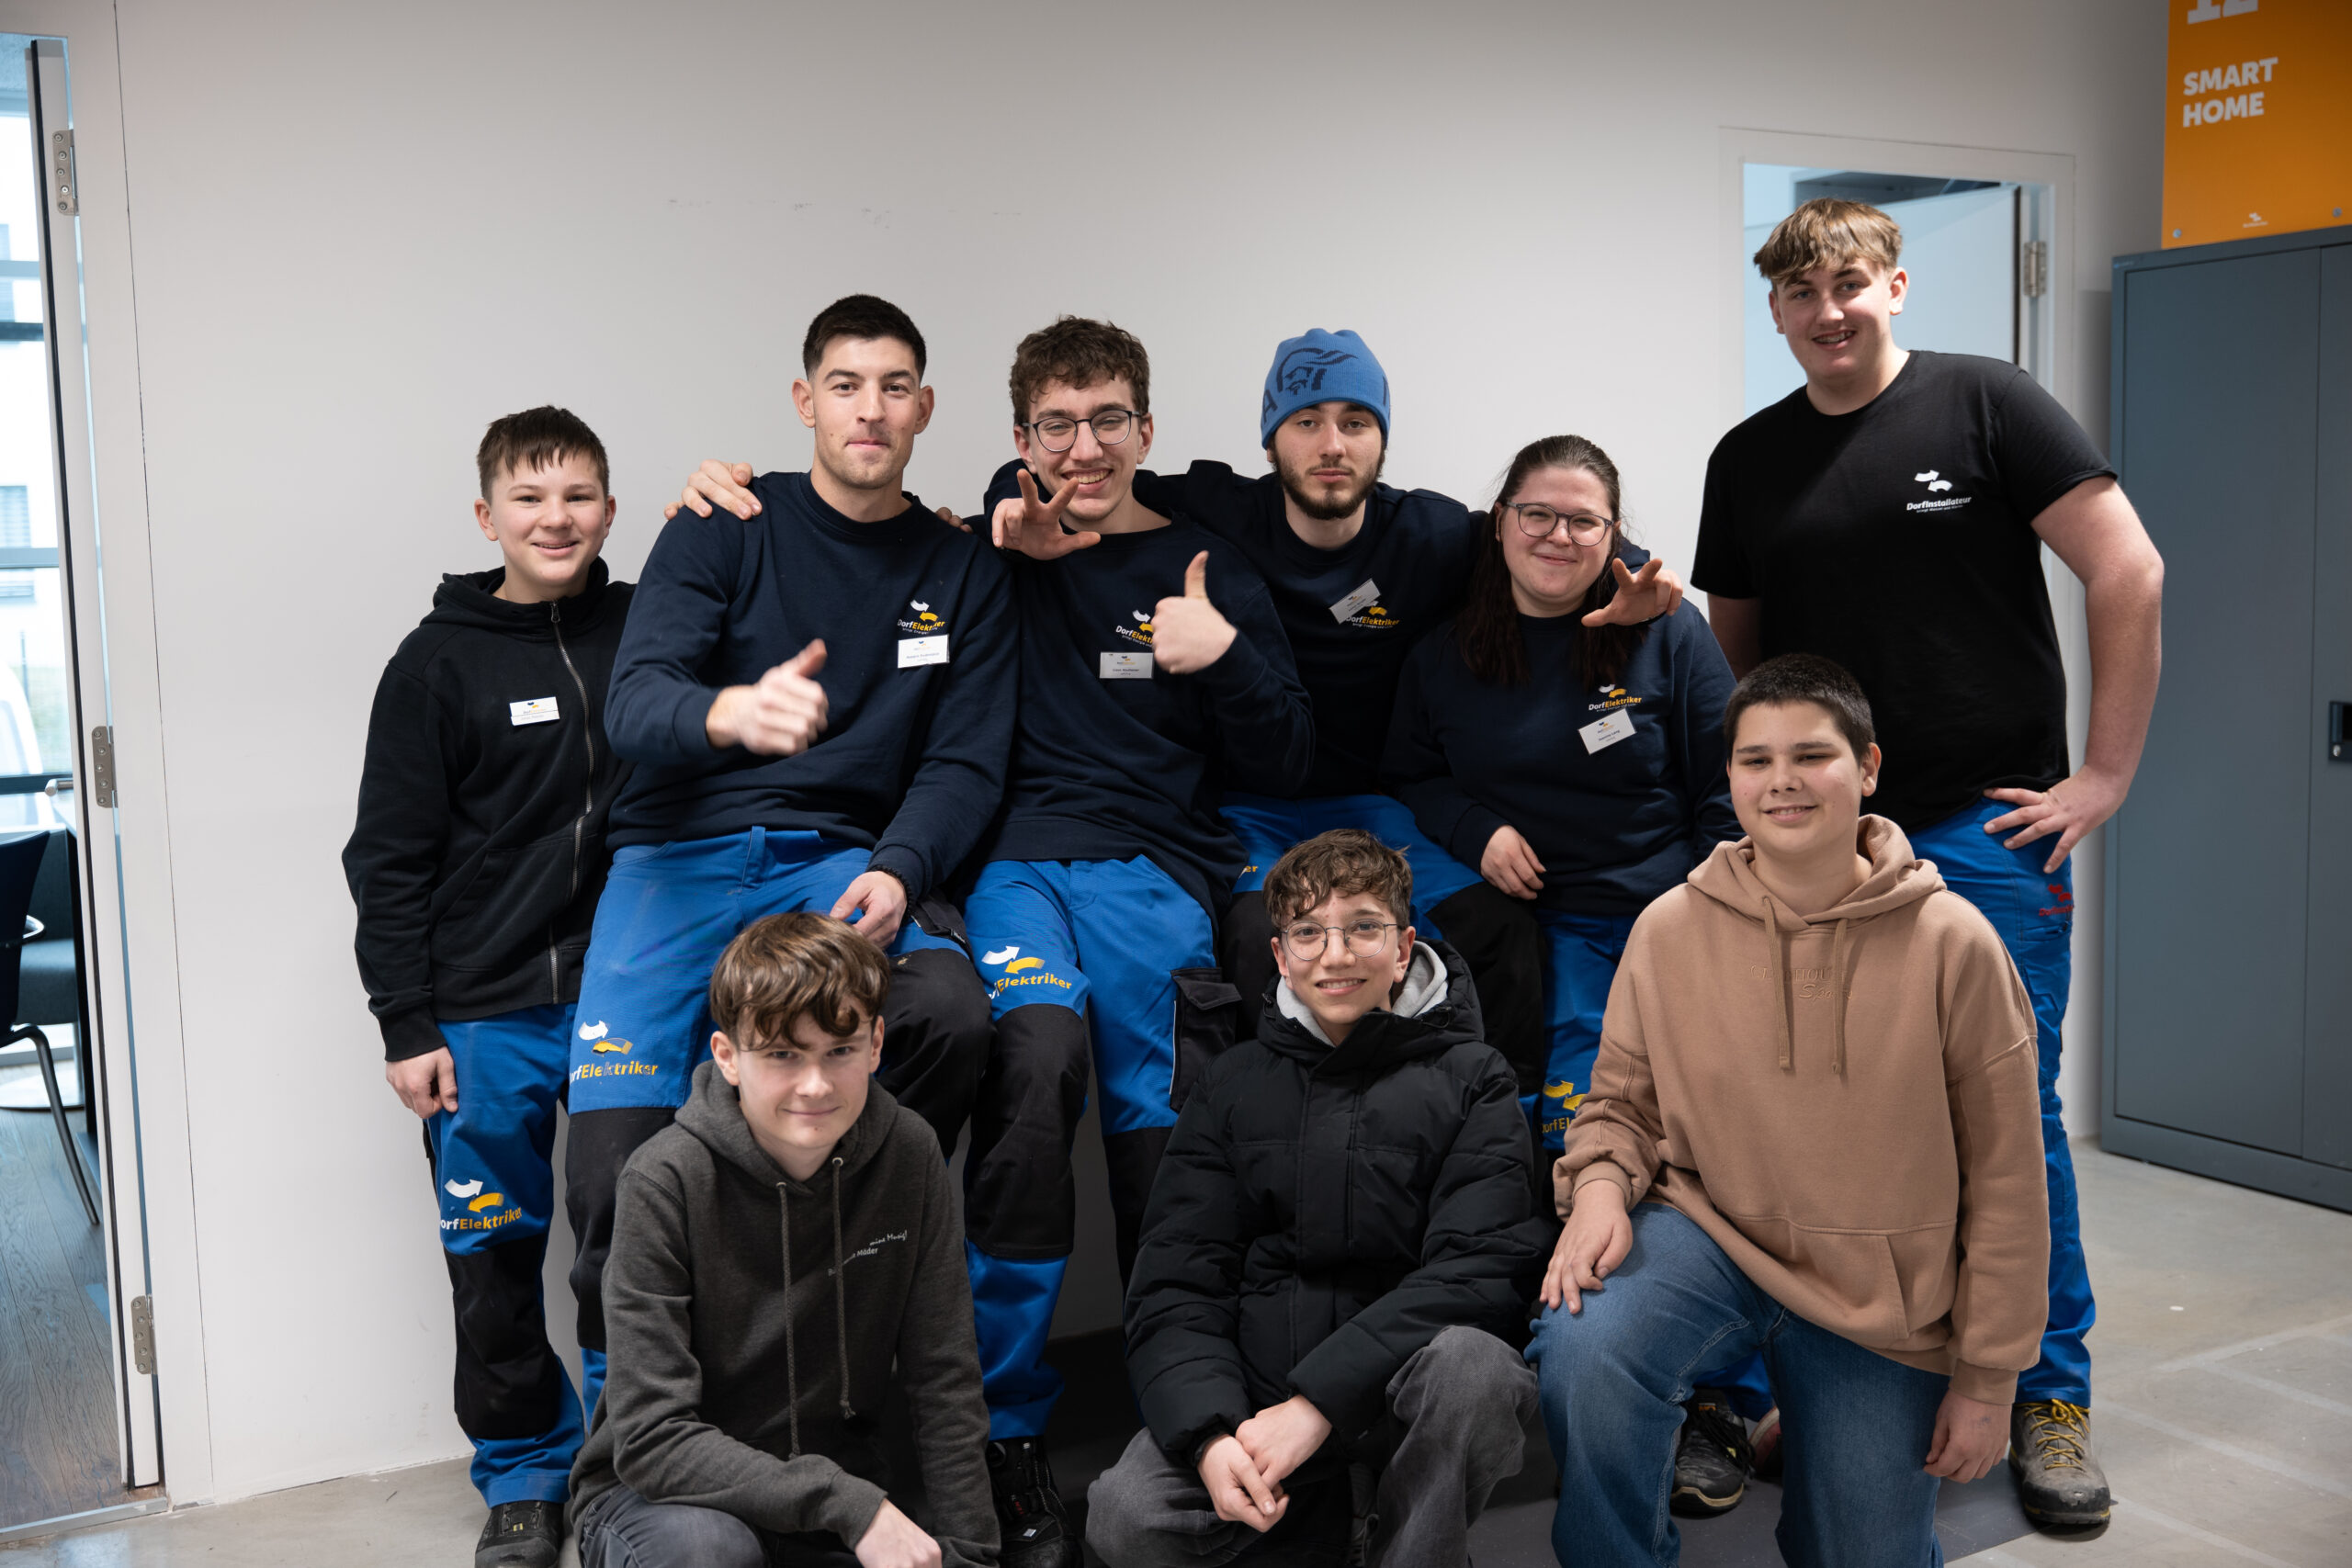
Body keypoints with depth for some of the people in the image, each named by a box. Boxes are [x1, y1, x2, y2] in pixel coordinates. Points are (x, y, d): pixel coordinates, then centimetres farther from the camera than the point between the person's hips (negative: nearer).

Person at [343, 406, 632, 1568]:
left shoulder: (646, 628, 5)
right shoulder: (439, 663, 0)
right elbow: (391, 858, 0)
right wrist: (406, 1026, -4)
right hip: (487, 1013, -1)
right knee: (495, 1256, 6)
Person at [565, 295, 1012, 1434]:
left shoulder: (962, 573, 12)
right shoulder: (728, 528, 4)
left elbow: (964, 763, 8)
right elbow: (635, 703, -10)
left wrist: (895, 870, -13)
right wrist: (730, 713, -34)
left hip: (846, 860, 2)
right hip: (683, 856, -1)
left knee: (953, 1016, -31)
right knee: (616, 1174, -18)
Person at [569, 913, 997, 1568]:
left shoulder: (909, 1153, -8)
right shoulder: (667, 1181, -20)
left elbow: (945, 1381, -2)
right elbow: (651, 1439, -24)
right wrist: (851, 1506, -30)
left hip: (842, 1483, 3)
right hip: (662, 1492, -3)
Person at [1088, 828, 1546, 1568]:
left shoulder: (1471, 1080, 2)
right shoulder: (1235, 1086, 9)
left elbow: (1483, 1265, -12)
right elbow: (1175, 1284, 2)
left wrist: (1318, 1400, -22)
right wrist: (1210, 1434, -19)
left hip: (1403, 1387, -2)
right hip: (1253, 1391, 2)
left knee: (1469, 1360, -34)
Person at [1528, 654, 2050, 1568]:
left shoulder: (1953, 943, -10)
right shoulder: (1671, 928, -5)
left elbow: (2004, 1178, -4)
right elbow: (1621, 1099, 8)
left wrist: (1987, 1380, -1)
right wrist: (1601, 1186, -16)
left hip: (1879, 1292, 0)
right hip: (1709, 1230, 0)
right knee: (1582, 1350, -31)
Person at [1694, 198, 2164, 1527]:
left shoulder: (1986, 405, -2)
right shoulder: (1750, 460, 11)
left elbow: (2129, 573, -6)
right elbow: (1735, 649, 19)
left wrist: (2106, 772, -8)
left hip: (1986, 826, -3)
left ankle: (2052, 1396, 15)